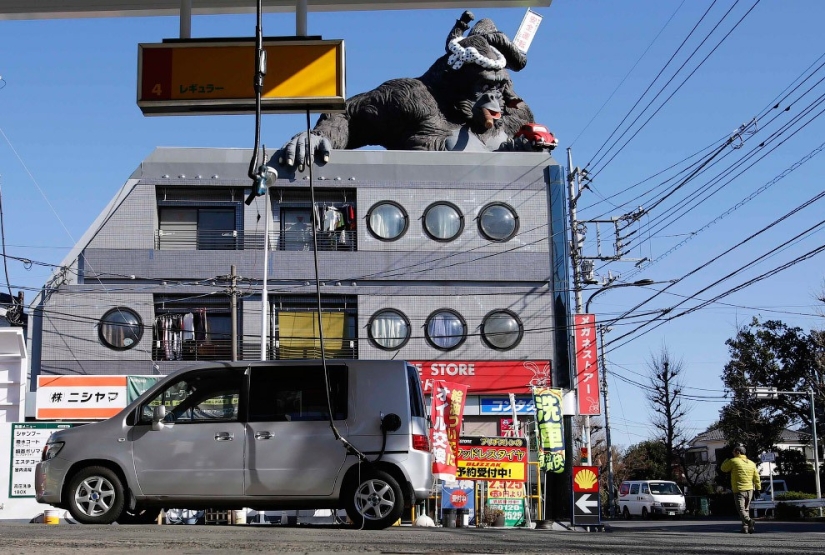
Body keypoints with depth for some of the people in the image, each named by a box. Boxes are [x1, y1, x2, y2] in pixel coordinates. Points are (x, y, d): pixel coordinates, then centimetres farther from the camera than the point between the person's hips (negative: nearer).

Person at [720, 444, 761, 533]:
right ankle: (745, 528, 11)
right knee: (746, 510, 14)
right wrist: (758, 488, 19)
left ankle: (749, 521, -33)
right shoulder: (751, 463, 10)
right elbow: (756, 478, 12)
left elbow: (723, 468, 8)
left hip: (739, 490, -5)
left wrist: (727, 460, 22)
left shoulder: (733, 461, -6)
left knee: (741, 510, -8)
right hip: (750, 490, 5)